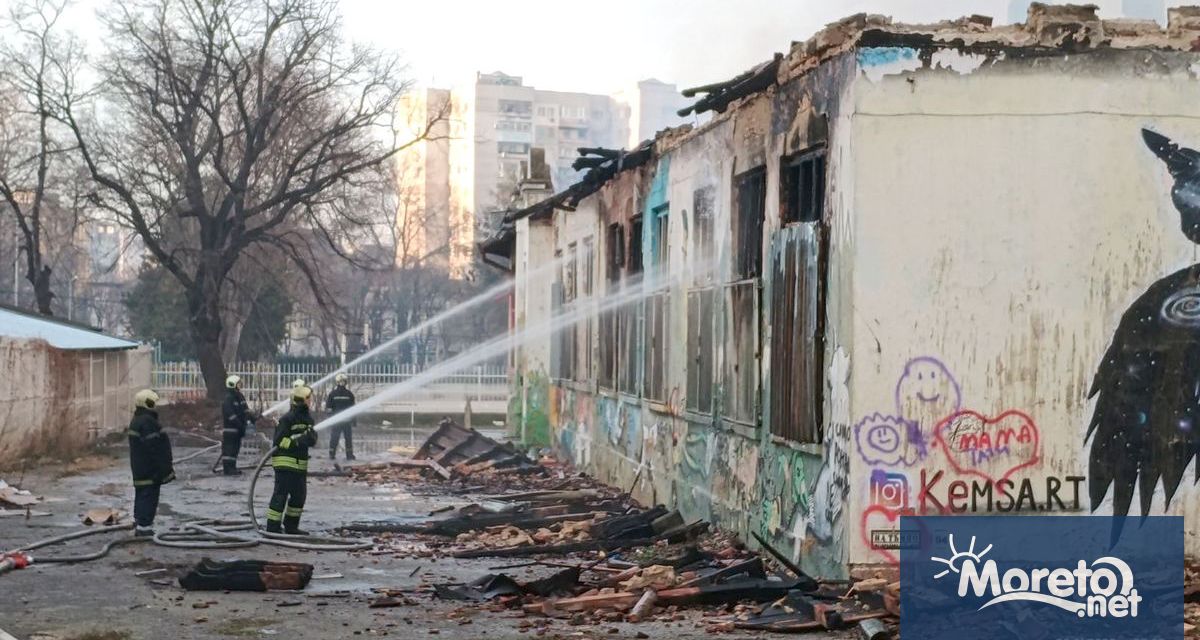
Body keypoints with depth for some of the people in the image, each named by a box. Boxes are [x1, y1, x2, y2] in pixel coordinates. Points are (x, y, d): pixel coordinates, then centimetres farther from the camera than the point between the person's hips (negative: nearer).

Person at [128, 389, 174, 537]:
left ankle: (139, 521, 27)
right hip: (150, 470, -11)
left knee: (142, 495, 18)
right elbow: (155, 448, -22)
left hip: (140, 469, 11)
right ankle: (144, 526, -5)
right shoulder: (148, 422, -20)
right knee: (149, 496, -6)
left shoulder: (136, 421, 14)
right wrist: (164, 468, -18)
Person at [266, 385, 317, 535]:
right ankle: (272, 527, -4)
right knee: (281, 494, -8)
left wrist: (311, 437, -12)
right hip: (285, 462, -8)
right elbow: (279, 440, -16)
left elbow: (313, 440, 11)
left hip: (300, 464, 8)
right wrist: (296, 441, -25)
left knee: (299, 495, 13)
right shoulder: (287, 419, -13)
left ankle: (291, 526, 25)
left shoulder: (308, 418, 13)